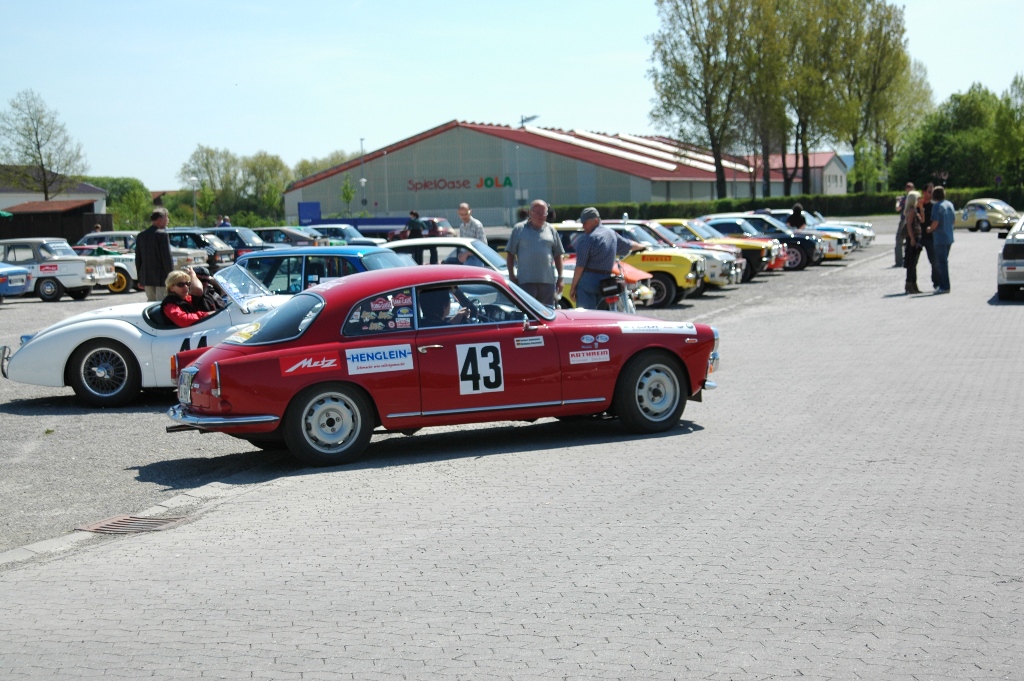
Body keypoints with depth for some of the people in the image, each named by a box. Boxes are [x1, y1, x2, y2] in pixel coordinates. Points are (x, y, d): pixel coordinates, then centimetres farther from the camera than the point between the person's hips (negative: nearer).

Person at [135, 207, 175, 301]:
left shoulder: (141, 235, 9)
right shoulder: (162, 234, -12)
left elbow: (138, 258, 13)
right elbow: (167, 257, -15)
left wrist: (140, 278, 19)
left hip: (146, 277, 7)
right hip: (161, 278, -7)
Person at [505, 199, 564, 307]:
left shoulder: (551, 230, 12)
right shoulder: (519, 229, 4)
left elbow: (558, 255, 14)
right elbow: (510, 254, 5)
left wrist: (560, 277, 9)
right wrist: (512, 276, -2)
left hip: (548, 281, 3)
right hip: (526, 281, -3)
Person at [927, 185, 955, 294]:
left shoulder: (937, 206, -14)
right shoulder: (950, 205, 10)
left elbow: (935, 223, -20)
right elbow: (953, 218, 16)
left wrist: (930, 229, -2)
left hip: (940, 237, -8)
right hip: (949, 237, 8)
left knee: (941, 262, -3)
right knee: (943, 261, 17)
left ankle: (944, 286, -2)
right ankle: (941, 284, 21)